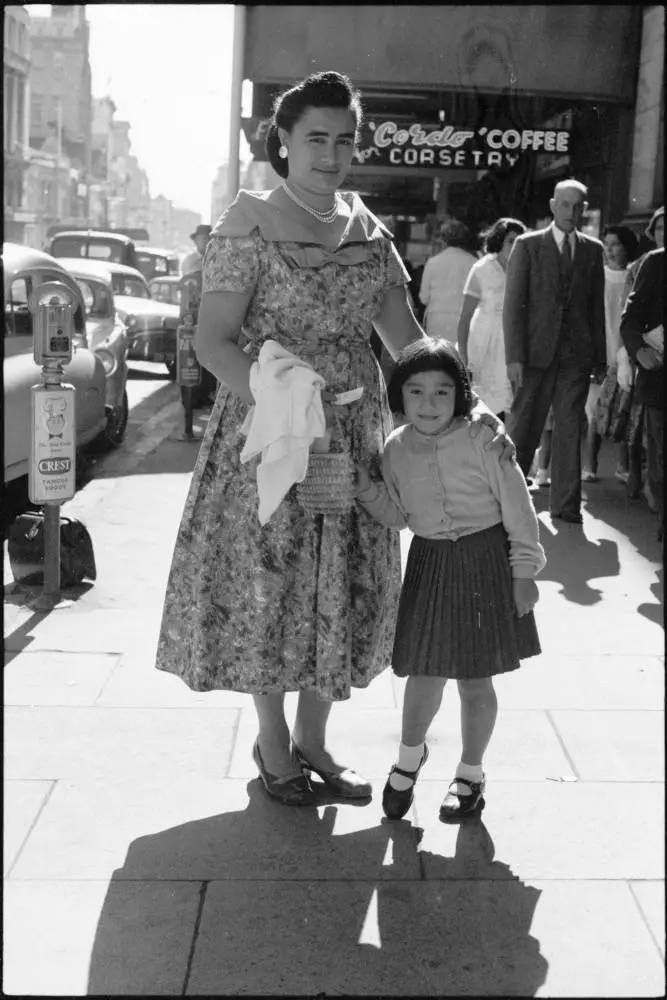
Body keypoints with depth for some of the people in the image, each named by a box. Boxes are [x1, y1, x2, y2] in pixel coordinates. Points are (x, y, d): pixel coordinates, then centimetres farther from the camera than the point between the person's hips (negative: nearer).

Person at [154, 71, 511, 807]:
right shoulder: (249, 224, -9)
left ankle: (311, 738, 29)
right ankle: (272, 743, 26)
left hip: (354, 435, 5)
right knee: (269, 581, 6)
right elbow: (213, 342, -13)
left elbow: (407, 337, 8)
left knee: (341, 585, 11)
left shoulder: (366, 230, 7)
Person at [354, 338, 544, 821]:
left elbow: (518, 509, -8)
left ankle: (471, 774, 29)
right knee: (424, 674, 7)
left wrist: (524, 572, -6)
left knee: (475, 681, 7)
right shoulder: (397, 448, -1)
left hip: (485, 565, -3)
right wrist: (367, 490, -6)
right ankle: (410, 756, 35)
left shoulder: (481, 441, -15)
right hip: (429, 564, 3)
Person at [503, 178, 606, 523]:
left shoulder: (593, 249, 11)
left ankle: (565, 503, 11)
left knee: (570, 430, 4)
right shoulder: (528, 245, 2)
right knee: (522, 429, 2)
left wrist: (600, 357, 7)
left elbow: (597, 306, 12)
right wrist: (514, 357, -11)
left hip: (577, 354, 2)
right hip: (536, 351, -2)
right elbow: (513, 304, -3)